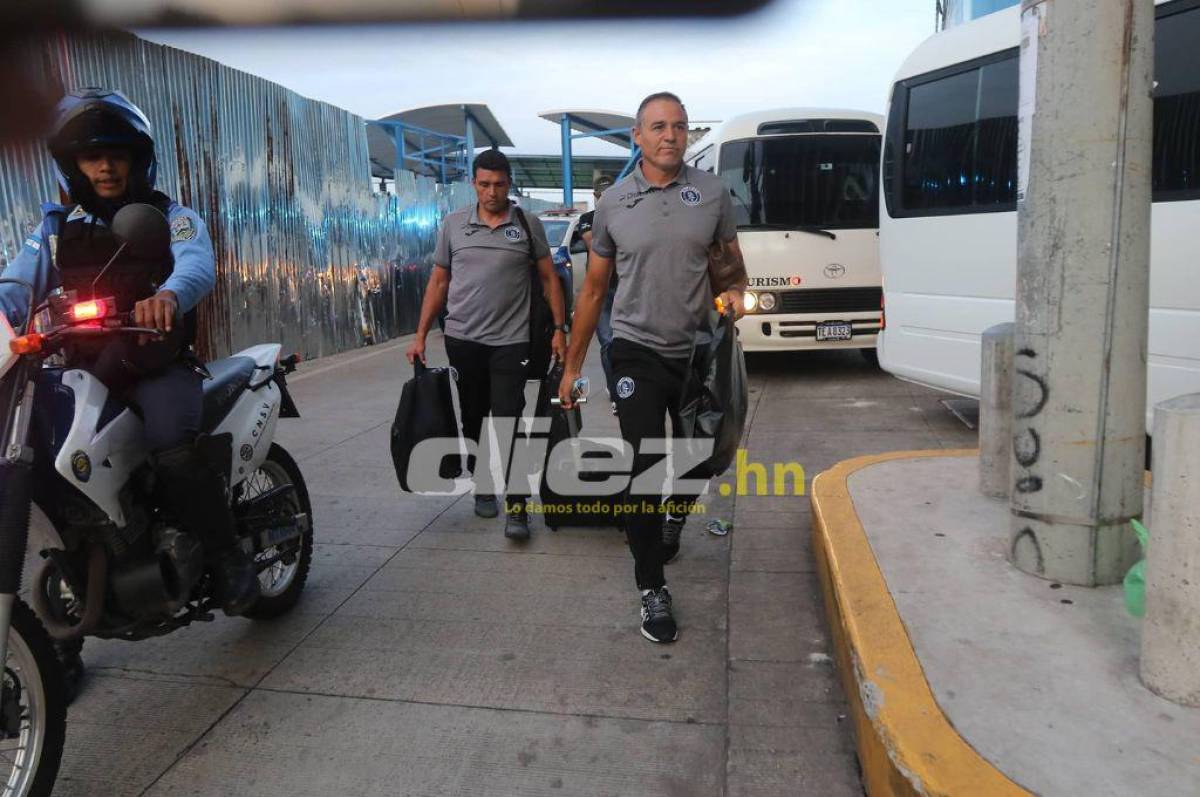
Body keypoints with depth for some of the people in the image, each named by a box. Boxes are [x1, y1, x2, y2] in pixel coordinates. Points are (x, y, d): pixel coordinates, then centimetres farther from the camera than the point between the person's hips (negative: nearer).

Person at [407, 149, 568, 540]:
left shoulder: (528, 224, 2)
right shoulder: (453, 223, 6)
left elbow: (549, 278, 4)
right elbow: (438, 282, 9)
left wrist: (559, 329, -4)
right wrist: (420, 335, 5)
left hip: (510, 340, -2)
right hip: (462, 339, 3)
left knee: (508, 422, -6)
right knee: (472, 420, 11)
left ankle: (517, 506, -2)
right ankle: (481, 488, 28)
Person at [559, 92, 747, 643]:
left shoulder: (712, 193, 1)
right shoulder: (614, 202, 0)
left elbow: (732, 264, 10)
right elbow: (594, 289, 6)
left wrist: (734, 291, -16)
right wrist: (572, 365, 5)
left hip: (696, 350, 2)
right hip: (638, 352, -2)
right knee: (645, 468, -7)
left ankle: (673, 518, 50)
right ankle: (652, 589, 6)